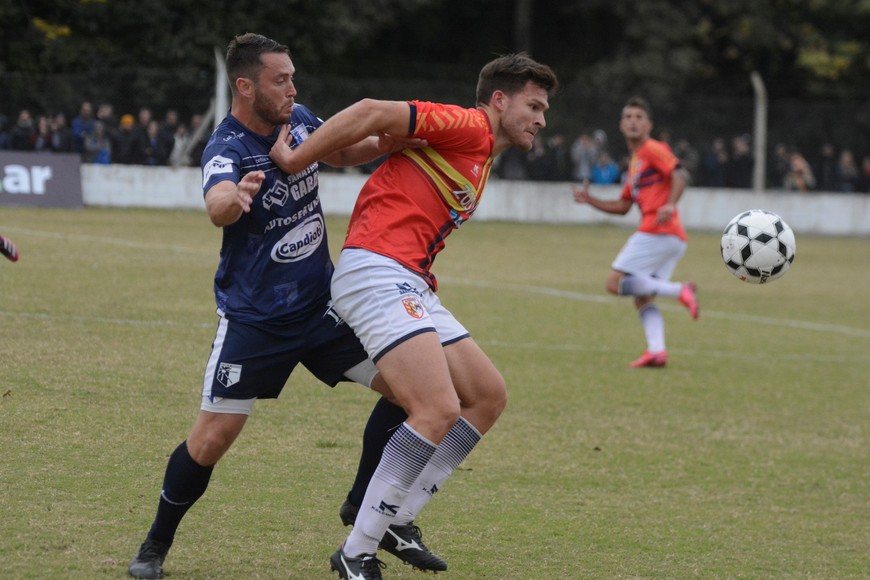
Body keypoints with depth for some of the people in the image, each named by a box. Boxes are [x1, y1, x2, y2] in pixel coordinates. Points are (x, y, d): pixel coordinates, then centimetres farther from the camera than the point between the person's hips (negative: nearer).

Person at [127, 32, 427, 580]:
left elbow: (344, 151, 18)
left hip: (321, 303, 6)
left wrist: (386, 142, -3)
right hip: (254, 318, -6)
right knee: (211, 439, -8)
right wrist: (237, 197, -67)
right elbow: (217, 206, -43)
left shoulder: (299, 120, -2)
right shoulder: (227, 150, -21)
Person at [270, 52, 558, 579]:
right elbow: (371, 114, -15)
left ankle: (398, 521, 14)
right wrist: (294, 161, -11)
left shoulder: (481, 162, 25)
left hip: (410, 286, 11)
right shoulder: (467, 127, -7)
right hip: (377, 273, -11)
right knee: (439, 410, -21)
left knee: (489, 395, 11)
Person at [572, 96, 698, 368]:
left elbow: (680, 174, -17)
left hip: (658, 231, -9)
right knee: (642, 299, 6)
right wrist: (590, 199, 21)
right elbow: (623, 206, 29)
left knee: (615, 283, -11)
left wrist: (670, 205, -32)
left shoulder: (653, 150, -1)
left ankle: (678, 290, -20)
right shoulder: (634, 163, 26)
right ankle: (657, 350, -9)